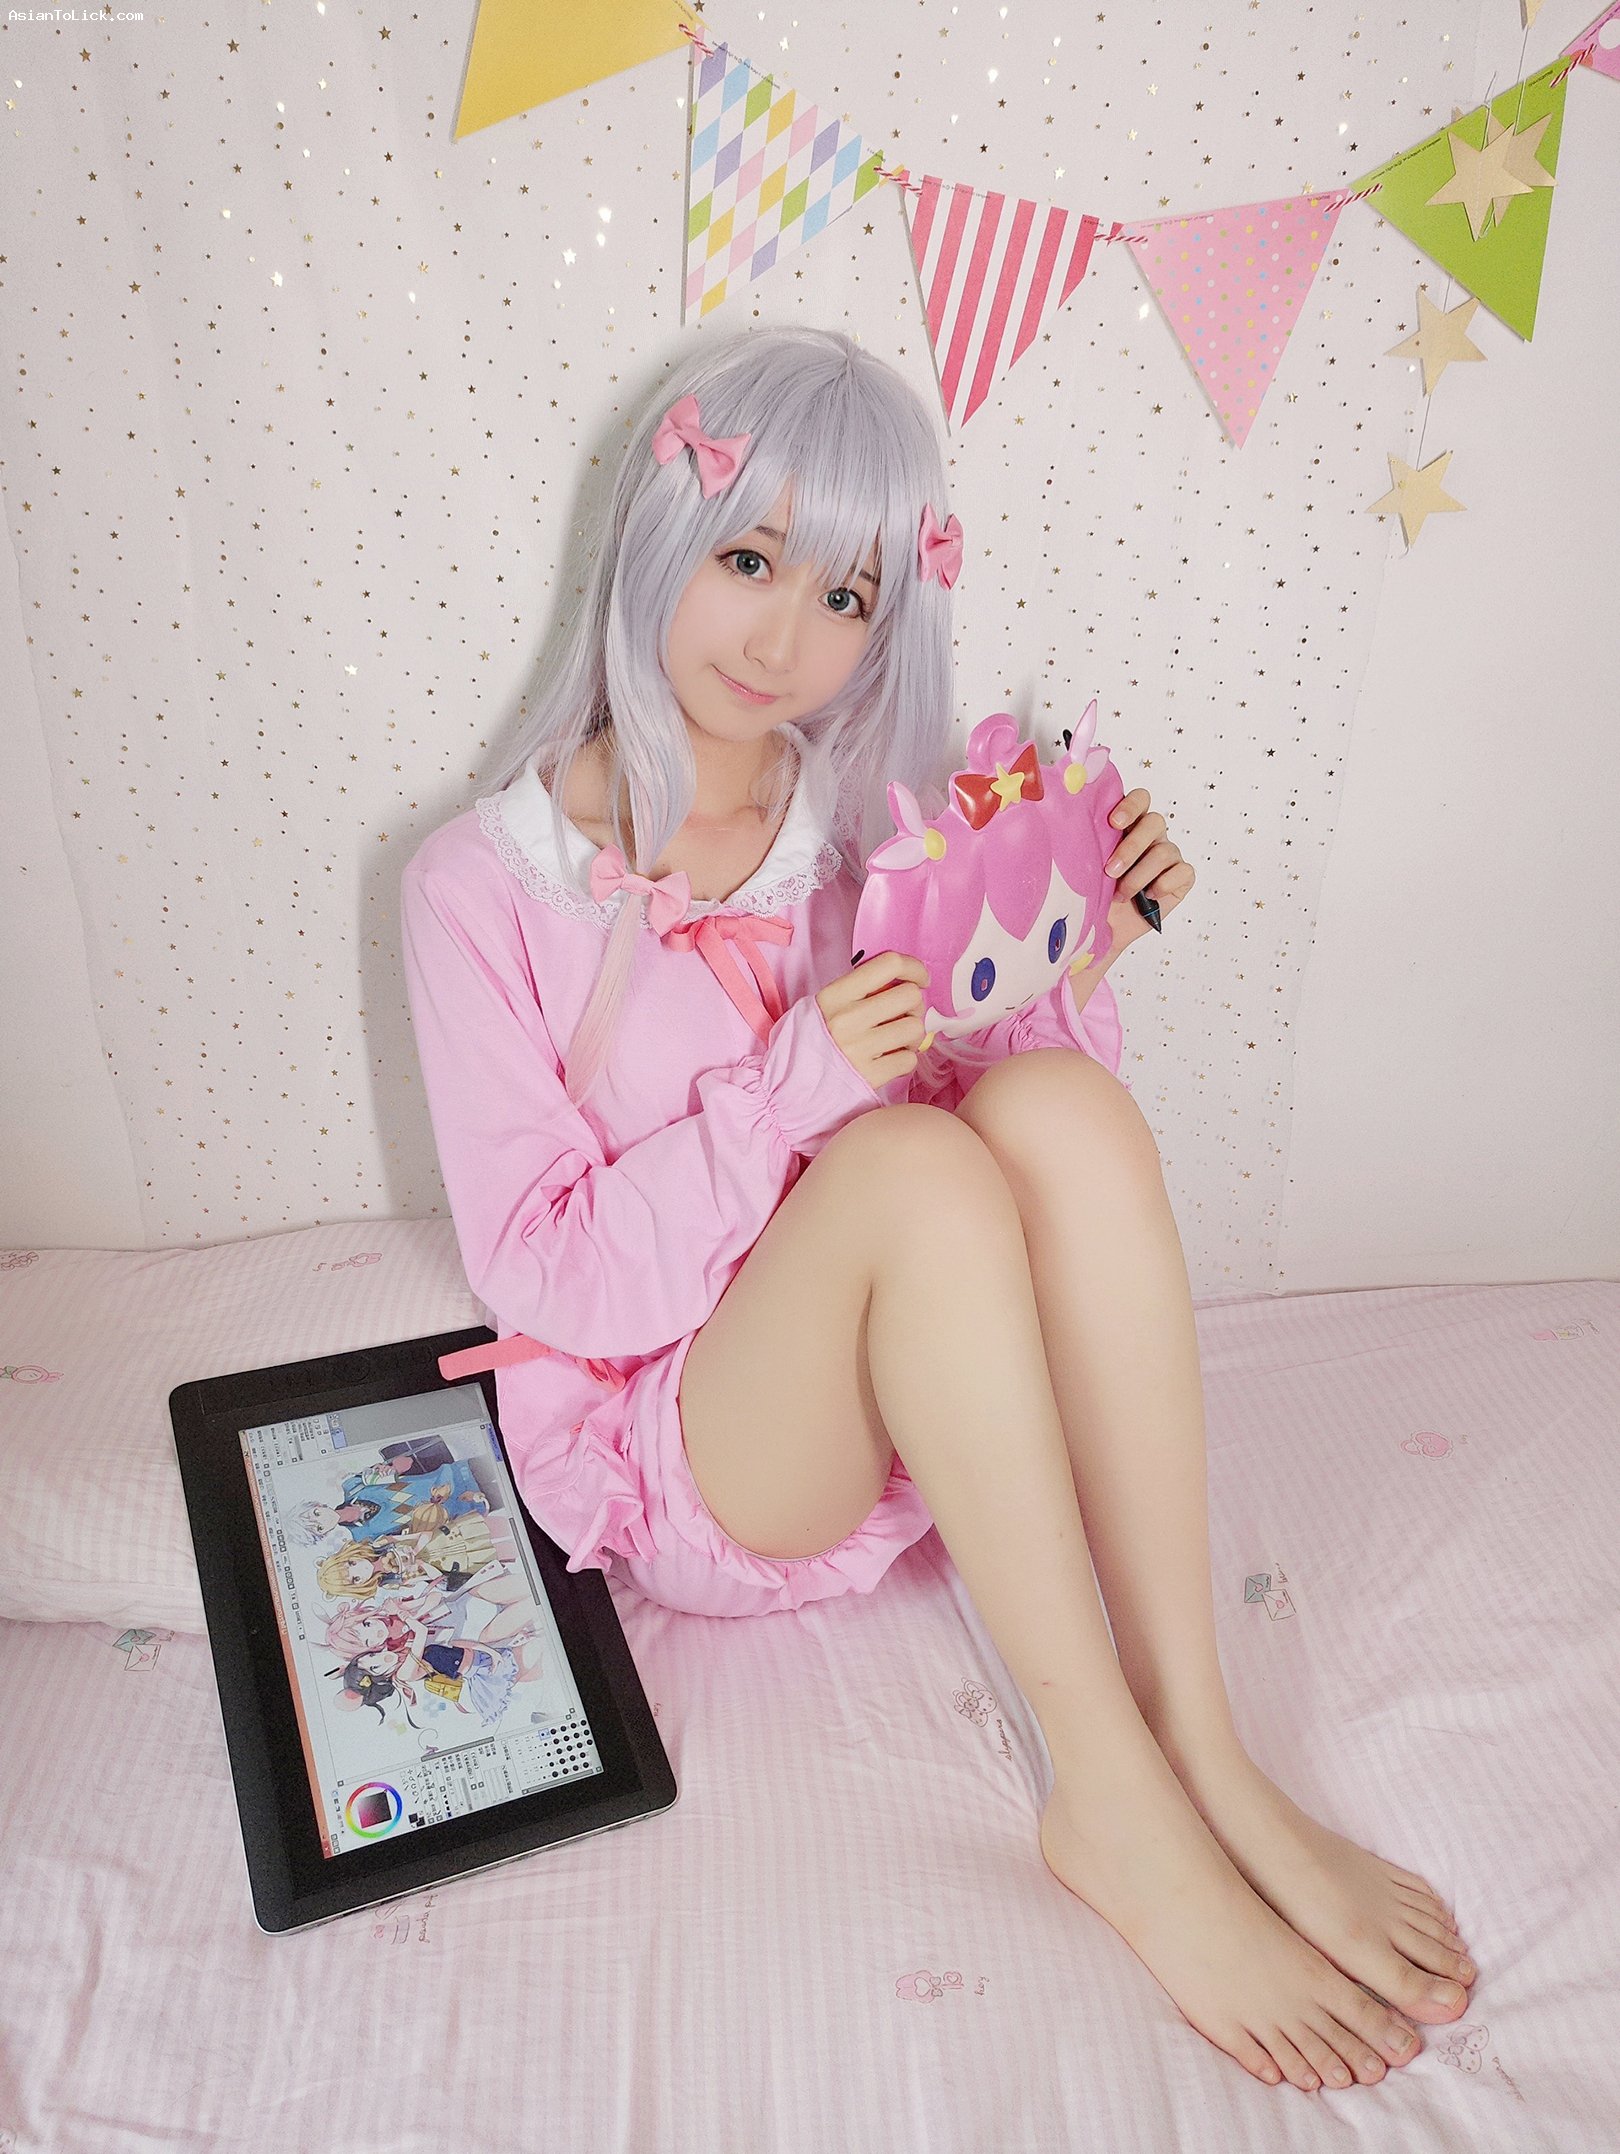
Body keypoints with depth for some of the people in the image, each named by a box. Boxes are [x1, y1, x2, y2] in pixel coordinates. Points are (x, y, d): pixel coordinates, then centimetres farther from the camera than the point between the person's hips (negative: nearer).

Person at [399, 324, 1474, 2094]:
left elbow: (1024, 1145, 5)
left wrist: (1071, 966, -13)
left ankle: (1206, 1768, -21)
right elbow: (541, 1275, -12)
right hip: (683, 1470, -3)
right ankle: (1118, 1811, -22)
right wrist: (795, 1084, -24)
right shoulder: (483, 884, -8)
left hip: (932, 1439, 4)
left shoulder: (880, 824, 3)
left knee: (1060, 1107, -26)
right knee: (917, 1162, -32)